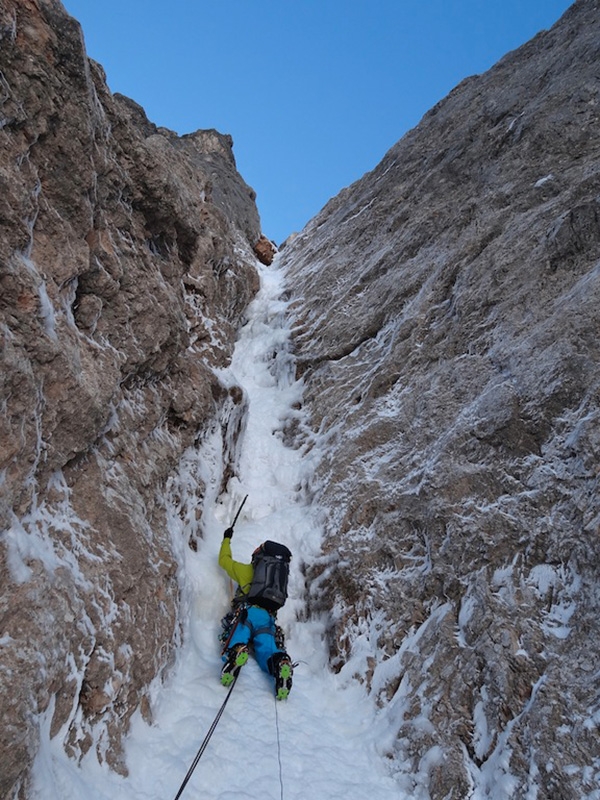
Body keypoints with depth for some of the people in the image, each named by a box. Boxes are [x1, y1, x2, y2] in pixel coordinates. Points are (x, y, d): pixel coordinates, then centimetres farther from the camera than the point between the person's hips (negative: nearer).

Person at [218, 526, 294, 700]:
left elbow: (224, 560, 36)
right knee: (268, 653, -9)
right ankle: (280, 662, -45)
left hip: (247, 612, -3)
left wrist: (227, 539, 53)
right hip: (268, 618, 3)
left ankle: (236, 652, -57)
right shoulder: (281, 575, 31)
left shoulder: (248, 571, 23)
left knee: (235, 645, -20)